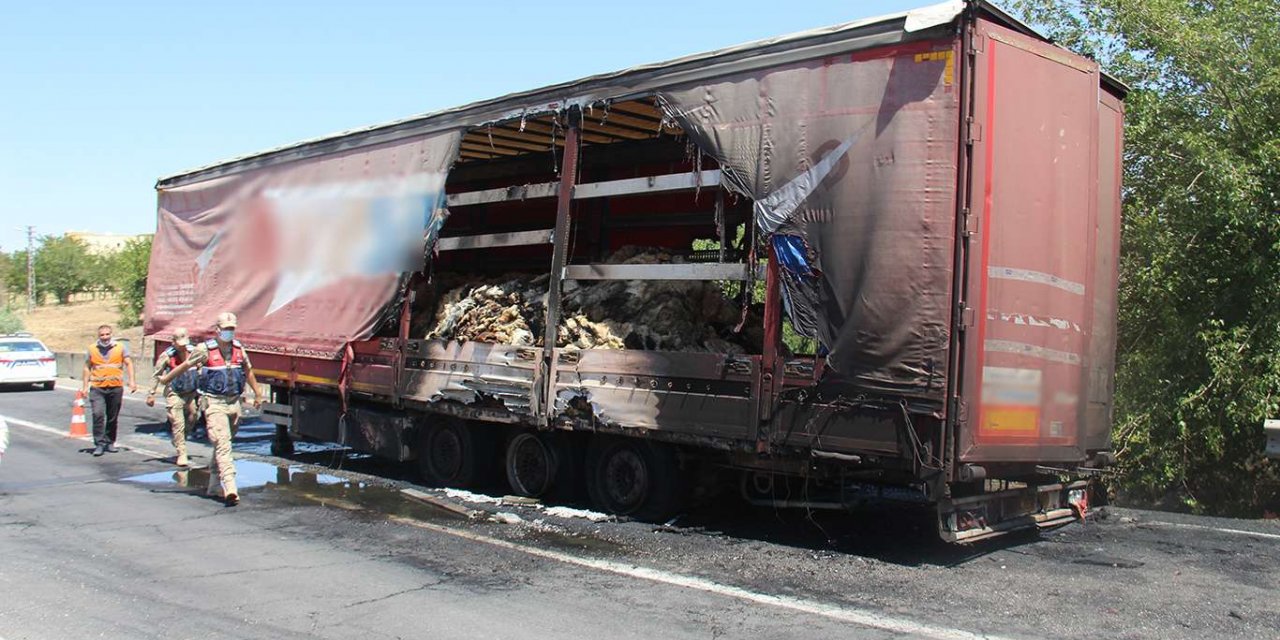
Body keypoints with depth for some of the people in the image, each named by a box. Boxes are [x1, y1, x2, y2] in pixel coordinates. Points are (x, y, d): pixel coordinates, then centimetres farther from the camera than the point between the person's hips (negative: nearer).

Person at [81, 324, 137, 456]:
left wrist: (132, 381, -5)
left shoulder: (121, 347, 6)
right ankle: (99, 444, -11)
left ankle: (109, 442, 22)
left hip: (116, 387, 1)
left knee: (113, 417, 9)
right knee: (98, 414, -15)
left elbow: (128, 363, 5)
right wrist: (85, 386, 8)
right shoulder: (92, 349, 7)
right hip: (97, 388, -1)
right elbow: (87, 367, 12)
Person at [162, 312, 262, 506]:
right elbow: (184, 366, 7)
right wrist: (166, 379, 18)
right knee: (222, 444, -16)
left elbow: (248, 372, 22)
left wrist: (258, 394, 28)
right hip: (214, 403, -5)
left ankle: (214, 486, 28)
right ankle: (230, 489, -27)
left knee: (222, 444, 14)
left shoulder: (238, 348, 10)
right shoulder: (205, 349, -5)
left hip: (234, 403, 5)